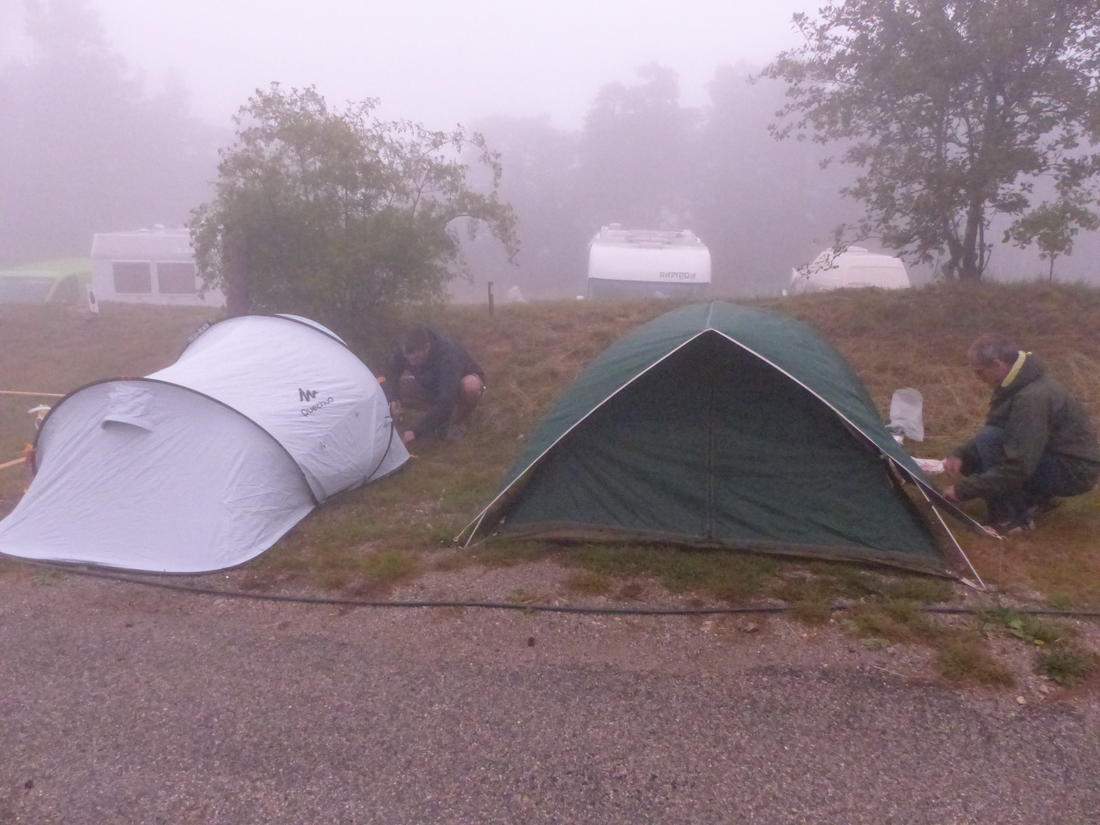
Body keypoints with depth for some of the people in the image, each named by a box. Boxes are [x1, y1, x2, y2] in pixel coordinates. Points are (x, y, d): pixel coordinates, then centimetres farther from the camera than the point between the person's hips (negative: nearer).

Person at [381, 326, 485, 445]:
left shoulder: (448, 355, -40)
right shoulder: (405, 350, -25)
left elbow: (446, 402, -44)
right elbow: (390, 374, -11)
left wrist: (417, 431, -46)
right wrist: (392, 399, -33)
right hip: (431, 386, 5)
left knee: (471, 384, -42)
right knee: (382, 388, -14)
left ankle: (456, 424, -11)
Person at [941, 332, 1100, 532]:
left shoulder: (1032, 398, -30)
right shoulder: (1021, 382, 0)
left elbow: (1017, 468, -32)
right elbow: (990, 430, 11)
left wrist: (963, 490, -25)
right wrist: (960, 455, -7)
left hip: (1074, 471, -9)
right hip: (1056, 457, 9)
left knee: (990, 441, -26)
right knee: (973, 457, 3)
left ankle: (1013, 517, -15)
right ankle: (1036, 497, 10)